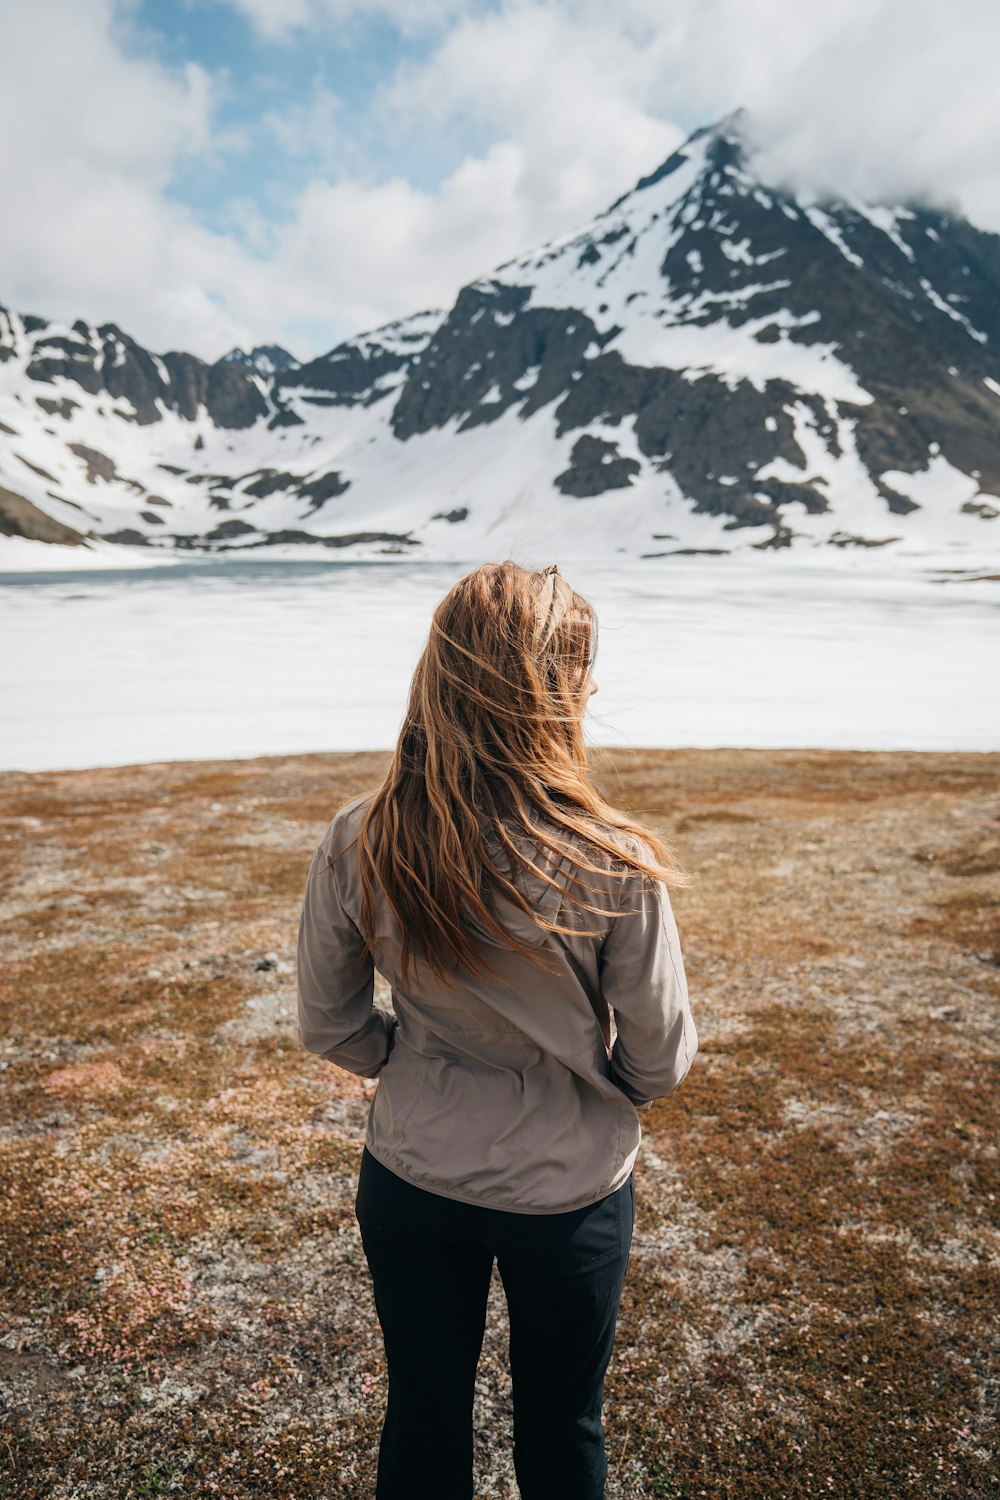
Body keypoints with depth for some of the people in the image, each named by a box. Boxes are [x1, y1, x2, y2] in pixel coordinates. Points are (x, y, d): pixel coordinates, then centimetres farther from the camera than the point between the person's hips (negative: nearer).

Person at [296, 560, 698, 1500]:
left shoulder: (354, 847, -19)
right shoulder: (614, 867, -27)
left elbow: (329, 1028, -5)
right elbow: (660, 1064, -14)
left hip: (410, 1182, 2)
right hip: (569, 1192, -2)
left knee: (422, 1420, 27)